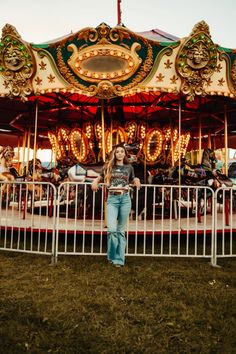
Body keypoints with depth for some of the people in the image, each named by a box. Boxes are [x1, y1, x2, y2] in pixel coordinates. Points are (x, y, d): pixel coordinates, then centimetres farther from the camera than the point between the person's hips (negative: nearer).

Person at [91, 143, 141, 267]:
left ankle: (119, 259, 14)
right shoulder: (108, 166, 8)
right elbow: (101, 177, 23)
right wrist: (95, 181, 3)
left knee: (121, 230, 6)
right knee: (112, 229, -14)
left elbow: (132, 180, 26)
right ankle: (112, 255, 9)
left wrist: (137, 180, 5)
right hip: (112, 199, -1)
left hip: (125, 199, 1)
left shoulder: (129, 167, 11)